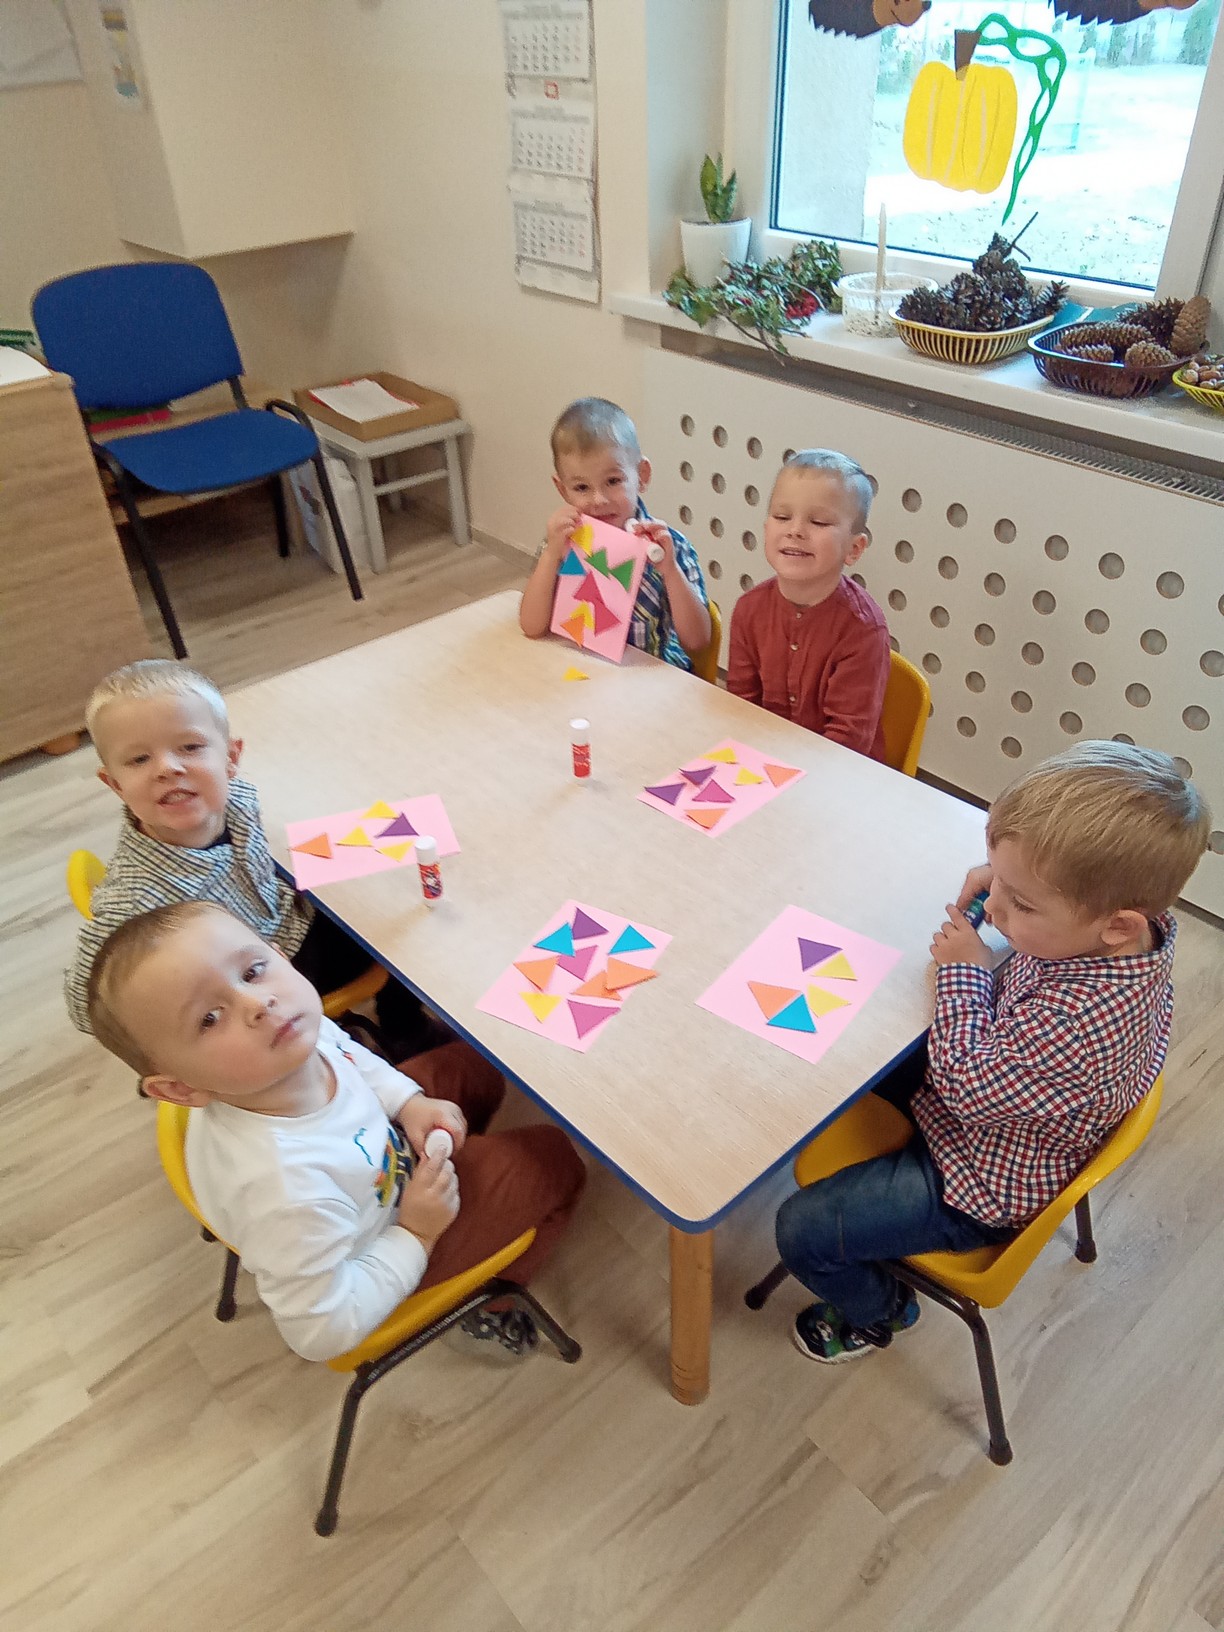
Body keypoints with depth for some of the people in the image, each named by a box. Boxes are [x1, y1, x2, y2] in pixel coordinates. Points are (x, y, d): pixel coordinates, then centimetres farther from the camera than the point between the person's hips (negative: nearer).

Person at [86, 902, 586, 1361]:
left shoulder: (298, 1037, -28)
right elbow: (321, 1333, -29)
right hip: (387, 1236, -6)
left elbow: (353, 1056, 1)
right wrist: (415, 1235, -24)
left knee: (470, 1065, 22)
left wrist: (409, 1101, -12)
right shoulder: (286, 1193, -46)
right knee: (550, 1159, 1)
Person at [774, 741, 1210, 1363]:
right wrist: (1005, 875, -12)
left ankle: (879, 1312, 26)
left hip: (978, 1191, -9)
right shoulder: (1137, 928, -17)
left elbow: (967, 1083, -28)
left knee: (803, 1229, -5)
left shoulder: (1085, 1016, -43)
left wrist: (964, 969, -19)